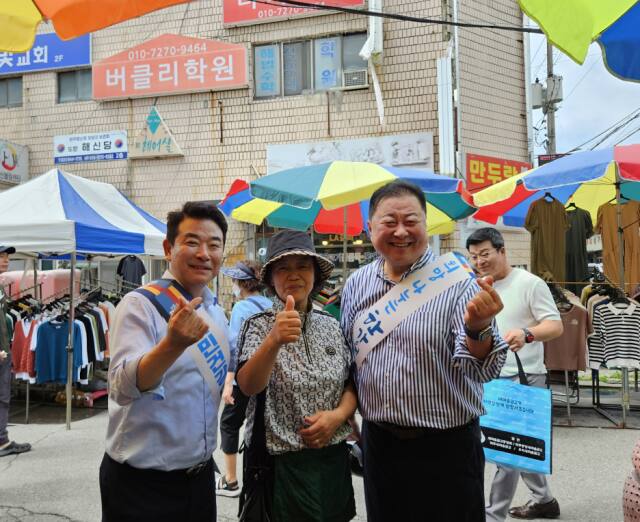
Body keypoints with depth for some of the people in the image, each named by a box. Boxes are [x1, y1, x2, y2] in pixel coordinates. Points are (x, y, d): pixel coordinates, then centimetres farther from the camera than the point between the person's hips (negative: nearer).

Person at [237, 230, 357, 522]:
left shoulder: (331, 325, 5)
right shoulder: (259, 325, -8)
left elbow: (352, 383, 10)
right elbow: (248, 386, -25)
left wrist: (339, 414, -11)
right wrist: (274, 341, -43)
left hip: (334, 457, 5)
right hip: (281, 463, -4)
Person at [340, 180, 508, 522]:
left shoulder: (457, 281, -11)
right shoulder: (356, 284, 2)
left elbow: (483, 371, -18)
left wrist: (477, 329, -37)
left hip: (448, 446, -4)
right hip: (378, 443, 4)